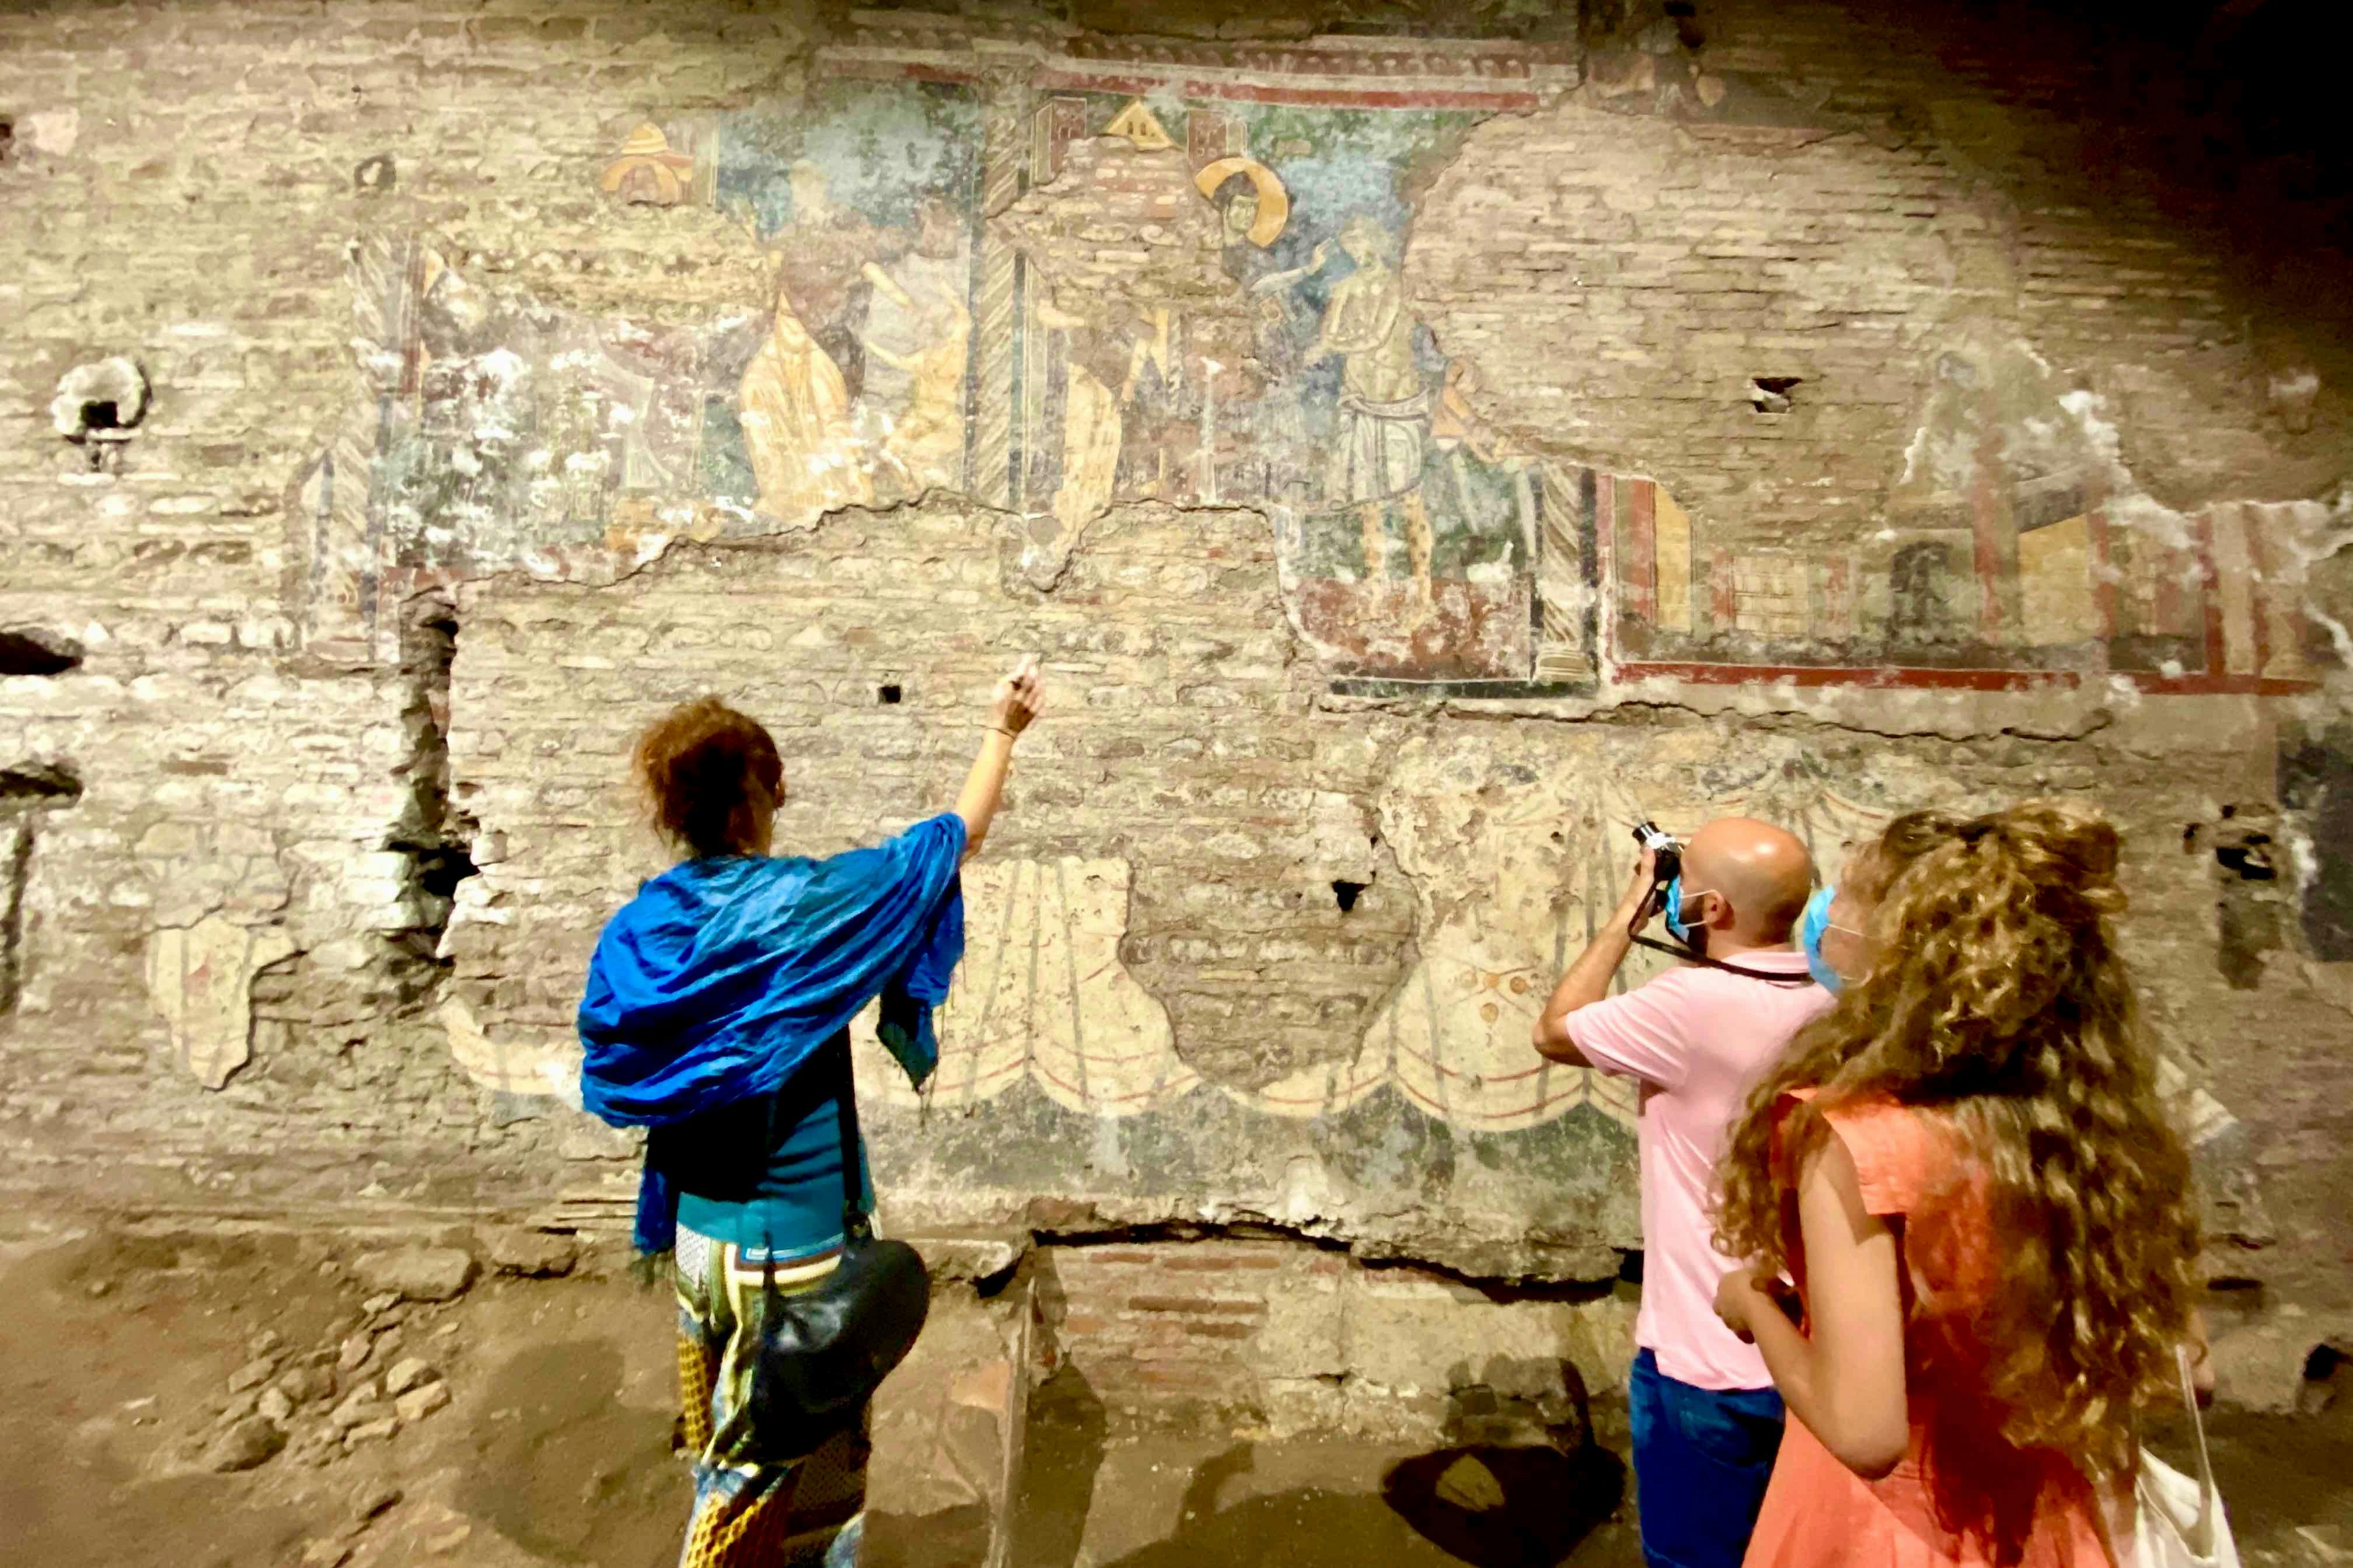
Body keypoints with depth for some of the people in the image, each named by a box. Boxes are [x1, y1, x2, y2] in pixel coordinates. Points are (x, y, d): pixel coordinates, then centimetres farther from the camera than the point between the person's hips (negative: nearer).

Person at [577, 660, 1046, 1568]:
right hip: (794, 1243, -6)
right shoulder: (804, 905, -23)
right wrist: (1004, 730, 1)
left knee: (724, 1450, 27)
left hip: (696, 1234, 6)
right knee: (783, 1462, 15)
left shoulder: (638, 929, -6)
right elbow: (959, 836, -12)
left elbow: (609, 1086, 3)